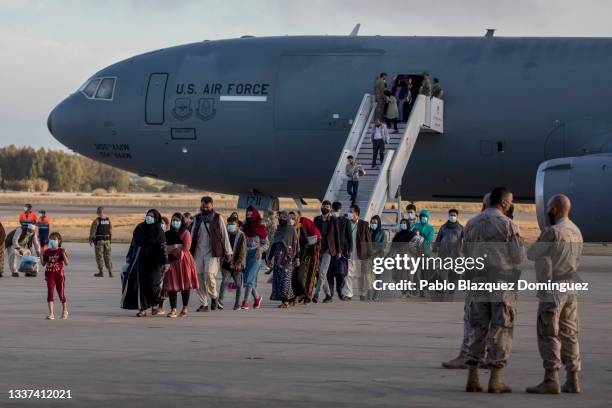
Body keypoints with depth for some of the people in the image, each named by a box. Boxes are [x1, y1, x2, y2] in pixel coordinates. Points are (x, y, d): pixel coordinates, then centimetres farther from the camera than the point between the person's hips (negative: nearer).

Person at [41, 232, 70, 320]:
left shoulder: (61, 251, -4)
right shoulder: (47, 251, 4)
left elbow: (67, 263, -11)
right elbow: (43, 264, 6)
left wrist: (64, 254, -24)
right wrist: (41, 256, -11)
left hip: (59, 274, -2)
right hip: (49, 275, 2)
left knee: (61, 293, 9)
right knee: (50, 292, -11)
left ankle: (65, 311, 31)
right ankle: (51, 313, -13)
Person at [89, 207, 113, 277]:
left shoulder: (96, 220, -10)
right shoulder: (108, 220, 4)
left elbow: (92, 231, -10)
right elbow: (111, 231, 7)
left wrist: (90, 240, 1)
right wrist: (110, 240, 17)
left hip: (98, 240, -4)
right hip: (107, 240, 4)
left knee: (99, 256, 2)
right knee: (108, 255, 8)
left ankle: (101, 272, 3)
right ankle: (110, 272, 5)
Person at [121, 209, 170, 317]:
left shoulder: (158, 231, -3)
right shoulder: (140, 228, 10)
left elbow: (163, 247, -8)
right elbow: (133, 243, 18)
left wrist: (165, 262, -15)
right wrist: (129, 256, 19)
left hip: (152, 262, -4)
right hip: (139, 261, 4)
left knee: (152, 283, -8)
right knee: (140, 284, -2)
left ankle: (154, 305, 18)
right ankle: (142, 309, 3)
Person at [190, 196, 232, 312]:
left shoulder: (218, 218, 3)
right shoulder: (197, 218, 14)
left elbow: (224, 235, 4)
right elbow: (192, 236, 18)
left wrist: (228, 252, 0)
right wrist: (189, 251, 12)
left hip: (213, 252, -4)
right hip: (199, 251, 4)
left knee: (209, 274, -20)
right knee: (198, 276, -2)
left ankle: (213, 297, 4)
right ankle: (203, 303, 7)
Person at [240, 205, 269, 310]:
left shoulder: (261, 228, -2)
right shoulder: (244, 228, 10)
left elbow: (267, 244, 2)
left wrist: (260, 249, -16)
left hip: (255, 256, -5)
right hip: (245, 255, 5)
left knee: (249, 279, -14)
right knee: (251, 280, 9)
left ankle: (245, 302, -17)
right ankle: (257, 297, 30)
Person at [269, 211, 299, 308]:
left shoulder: (292, 229, 1)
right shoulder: (278, 230, 16)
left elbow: (296, 243, -3)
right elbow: (274, 244, 20)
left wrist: (297, 258, -11)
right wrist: (270, 257, 17)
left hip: (288, 256, -6)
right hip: (278, 256, 6)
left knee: (285, 277, -13)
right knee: (278, 278, 1)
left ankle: (285, 301, -15)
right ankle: (292, 298, 12)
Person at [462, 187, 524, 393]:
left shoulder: (471, 224, 8)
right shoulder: (508, 224, -9)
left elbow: (465, 254, 13)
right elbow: (518, 257, -8)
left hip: (477, 282, 5)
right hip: (501, 283, -5)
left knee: (477, 327, 10)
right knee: (501, 329, 1)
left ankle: (472, 378, 7)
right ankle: (495, 379, -1)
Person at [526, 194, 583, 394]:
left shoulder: (552, 232, -15)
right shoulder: (576, 232, 10)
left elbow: (531, 254, -6)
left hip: (552, 290, -8)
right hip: (571, 289, 8)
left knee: (548, 334, -7)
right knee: (569, 334, 11)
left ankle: (551, 380, -13)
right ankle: (573, 380, 12)